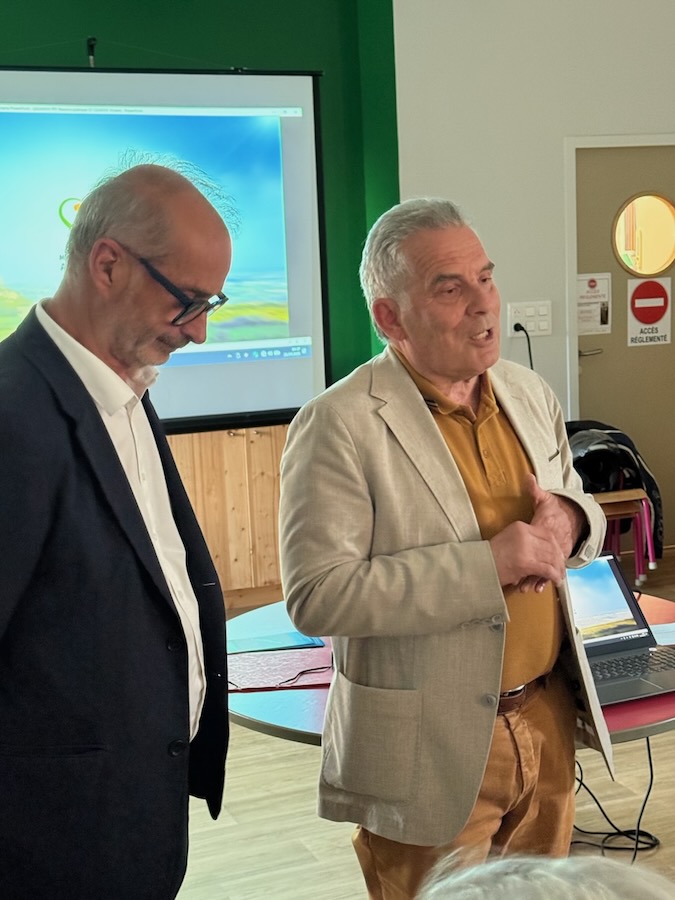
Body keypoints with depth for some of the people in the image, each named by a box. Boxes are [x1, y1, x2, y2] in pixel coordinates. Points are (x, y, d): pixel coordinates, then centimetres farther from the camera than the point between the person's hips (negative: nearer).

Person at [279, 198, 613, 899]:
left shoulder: (529, 395, 5)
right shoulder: (339, 425, -17)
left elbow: (577, 503, 18)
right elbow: (316, 596, -23)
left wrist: (568, 521, -8)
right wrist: (488, 565, -26)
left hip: (549, 719, 7)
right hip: (431, 750, -6)